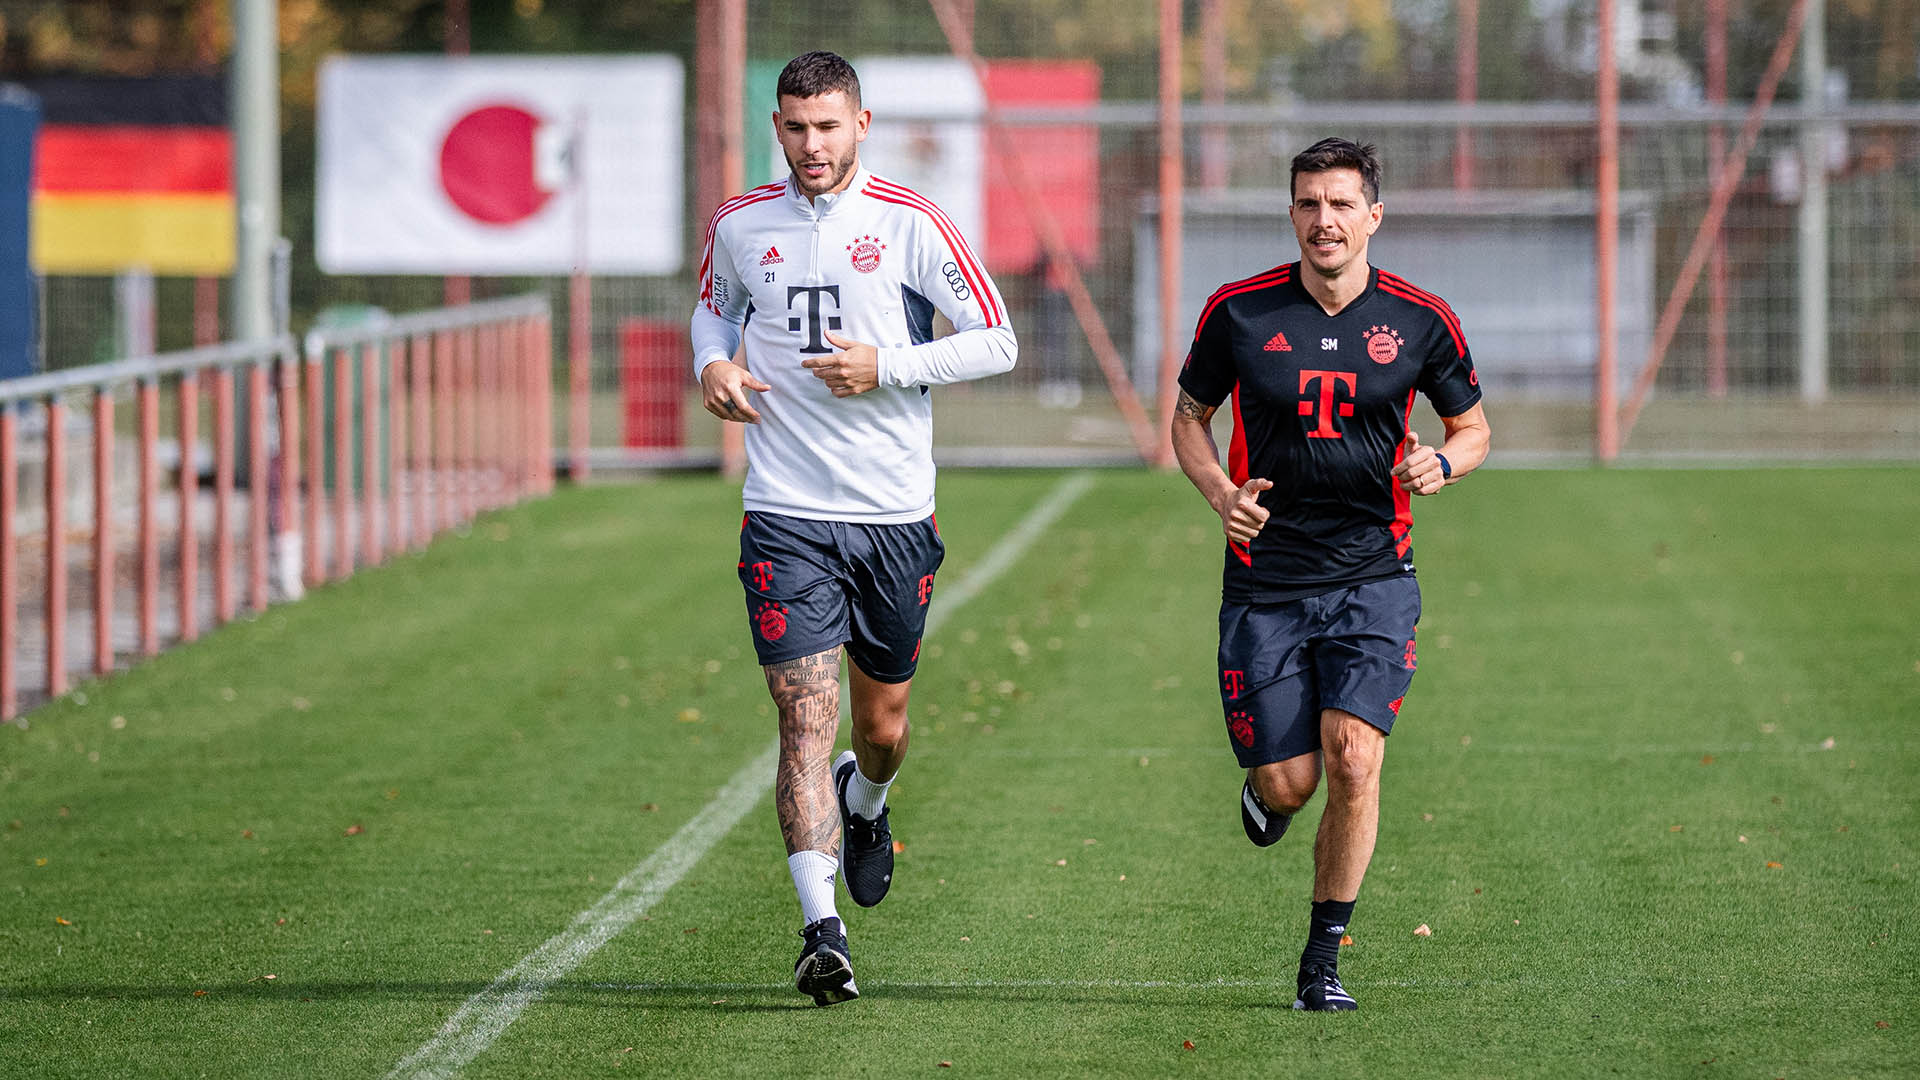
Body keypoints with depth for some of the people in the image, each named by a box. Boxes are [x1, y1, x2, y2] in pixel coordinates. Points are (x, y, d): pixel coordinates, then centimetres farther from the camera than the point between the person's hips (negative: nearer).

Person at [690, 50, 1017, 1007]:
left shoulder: (909, 225, -4)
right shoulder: (740, 226, 5)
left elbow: (996, 343, -3)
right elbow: (714, 306, 26)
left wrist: (885, 368, -15)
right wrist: (713, 363, 3)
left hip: (894, 514, 0)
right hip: (787, 515, 0)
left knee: (883, 725, 13)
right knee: (806, 718, -13)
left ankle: (864, 806, 49)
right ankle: (821, 929, -16)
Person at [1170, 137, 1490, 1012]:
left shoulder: (1420, 319, -2)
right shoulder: (1238, 313, -3)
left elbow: (1472, 425, 12)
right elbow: (1190, 416, 11)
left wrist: (1442, 463, -11)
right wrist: (1220, 491, -8)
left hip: (1372, 578, 0)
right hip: (1265, 584, 0)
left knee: (1353, 760, -16)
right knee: (1289, 783, -2)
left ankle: (1324, 959, -1)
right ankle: (1265, 793, 38)